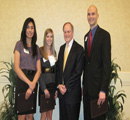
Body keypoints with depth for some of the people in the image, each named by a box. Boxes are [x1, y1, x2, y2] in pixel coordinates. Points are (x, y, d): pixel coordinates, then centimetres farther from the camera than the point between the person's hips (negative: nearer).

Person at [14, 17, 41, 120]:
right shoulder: (19, 44, 2)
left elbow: (39, 70, 5)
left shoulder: (36, 48, 12)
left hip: (33, 83, 3)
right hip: (22, 81, -3)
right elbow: (16, 68, -7)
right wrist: (29, 83, -12)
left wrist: (33, 84, -11)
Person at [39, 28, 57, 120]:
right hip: (44, 86, -5)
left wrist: (56, 88, 7)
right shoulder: (40, 51, -7)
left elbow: (55, 71, 13)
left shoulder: (54, 52, 12)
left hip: (53, 86, 5)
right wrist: (44, 89, -14)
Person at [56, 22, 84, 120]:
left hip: (73, 91, -6)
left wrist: (66, 86, -13)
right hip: (61, 90, 6)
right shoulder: (62, 48, 13)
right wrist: (59, 84, -1)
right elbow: (58, 68, 12)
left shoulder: (79, 49, -8)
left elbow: (78, 71, -14)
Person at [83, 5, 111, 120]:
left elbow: (107, 63, -15)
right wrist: (84, 83, 12)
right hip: (87, 85, 7)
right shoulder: (86, 36, 13)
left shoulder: (104, 35, -10)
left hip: (98, 85, -7)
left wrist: (103, 90, -19)